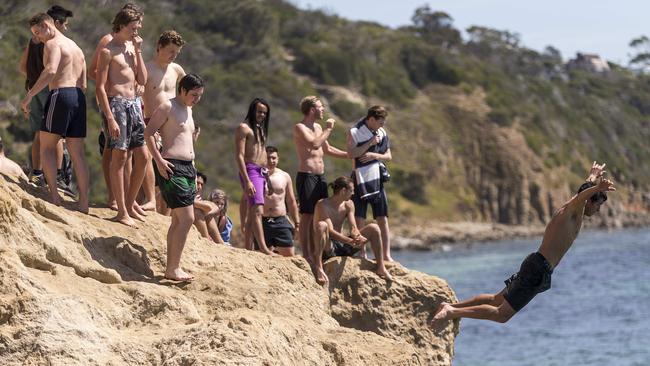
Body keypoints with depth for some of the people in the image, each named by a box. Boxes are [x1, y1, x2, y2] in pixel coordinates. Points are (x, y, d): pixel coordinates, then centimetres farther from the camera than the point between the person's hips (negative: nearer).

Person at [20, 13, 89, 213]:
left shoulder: (53, 44, -4)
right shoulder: (76, 47, 25)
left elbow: (50, 71, -22)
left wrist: (29, 96, -22)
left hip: (61, 94, -8)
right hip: (78, 98, 8)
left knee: (46, 146, 0)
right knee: (77, 153, 6)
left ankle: (54, 194, -11)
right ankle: (83, 202, 3)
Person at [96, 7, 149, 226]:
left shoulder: (132, 47, 15)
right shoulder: (108, 51, -8)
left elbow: (142, 80, 10)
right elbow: (100, 87, -13)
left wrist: (138, 52, 1)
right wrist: (110, 119, -19)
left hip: (133, 103, 8)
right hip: (115, 103, -8)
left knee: (143, 157, 8)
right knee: (119, 157, -7)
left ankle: (130, 204, 20)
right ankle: (122, 212, -4)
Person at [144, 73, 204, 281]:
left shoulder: (188, 110, 20)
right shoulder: (168, 107, -7)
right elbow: (148, 132, -13)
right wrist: (159, 160, -20)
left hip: (187, 167, 9)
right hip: (171, 168, -9)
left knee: (178, 220, 9)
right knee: (187, 218, -14)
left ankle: (171, 268, 13)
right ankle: (173, 268, -11)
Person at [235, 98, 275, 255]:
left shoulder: (260, 129, 22)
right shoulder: (244, 128, -5)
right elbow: (239, 156, -12)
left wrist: (266, 178, 18)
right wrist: (247, 181, -20)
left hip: (262, 172, 9)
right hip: (250, 171, -9)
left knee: (251, 213, 8)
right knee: (257, 210, -20)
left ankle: (248, 249, 8)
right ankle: (263, 248, -30)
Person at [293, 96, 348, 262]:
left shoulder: (318, 127, 18)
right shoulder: (299, 128, -9)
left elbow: (328, 149, 28)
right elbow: (314, 144, -24)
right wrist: (328, 129, -12)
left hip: (320, 176, 8)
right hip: (306, 175, -8)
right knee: (307, 216, -8)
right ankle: (306, 255, -8)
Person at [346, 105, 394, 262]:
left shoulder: (382, 133, 10)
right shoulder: (354, 132, -5)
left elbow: (388, 156, 11)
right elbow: (351, 153, -17)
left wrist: (374, 155, -8)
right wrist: (370, 143, -18)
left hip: (377, 180, 4)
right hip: (361, 180, -4)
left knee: (383, 219, 1)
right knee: (359, 219, -3)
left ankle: (386, 255, 4)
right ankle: (362, 253, 5)